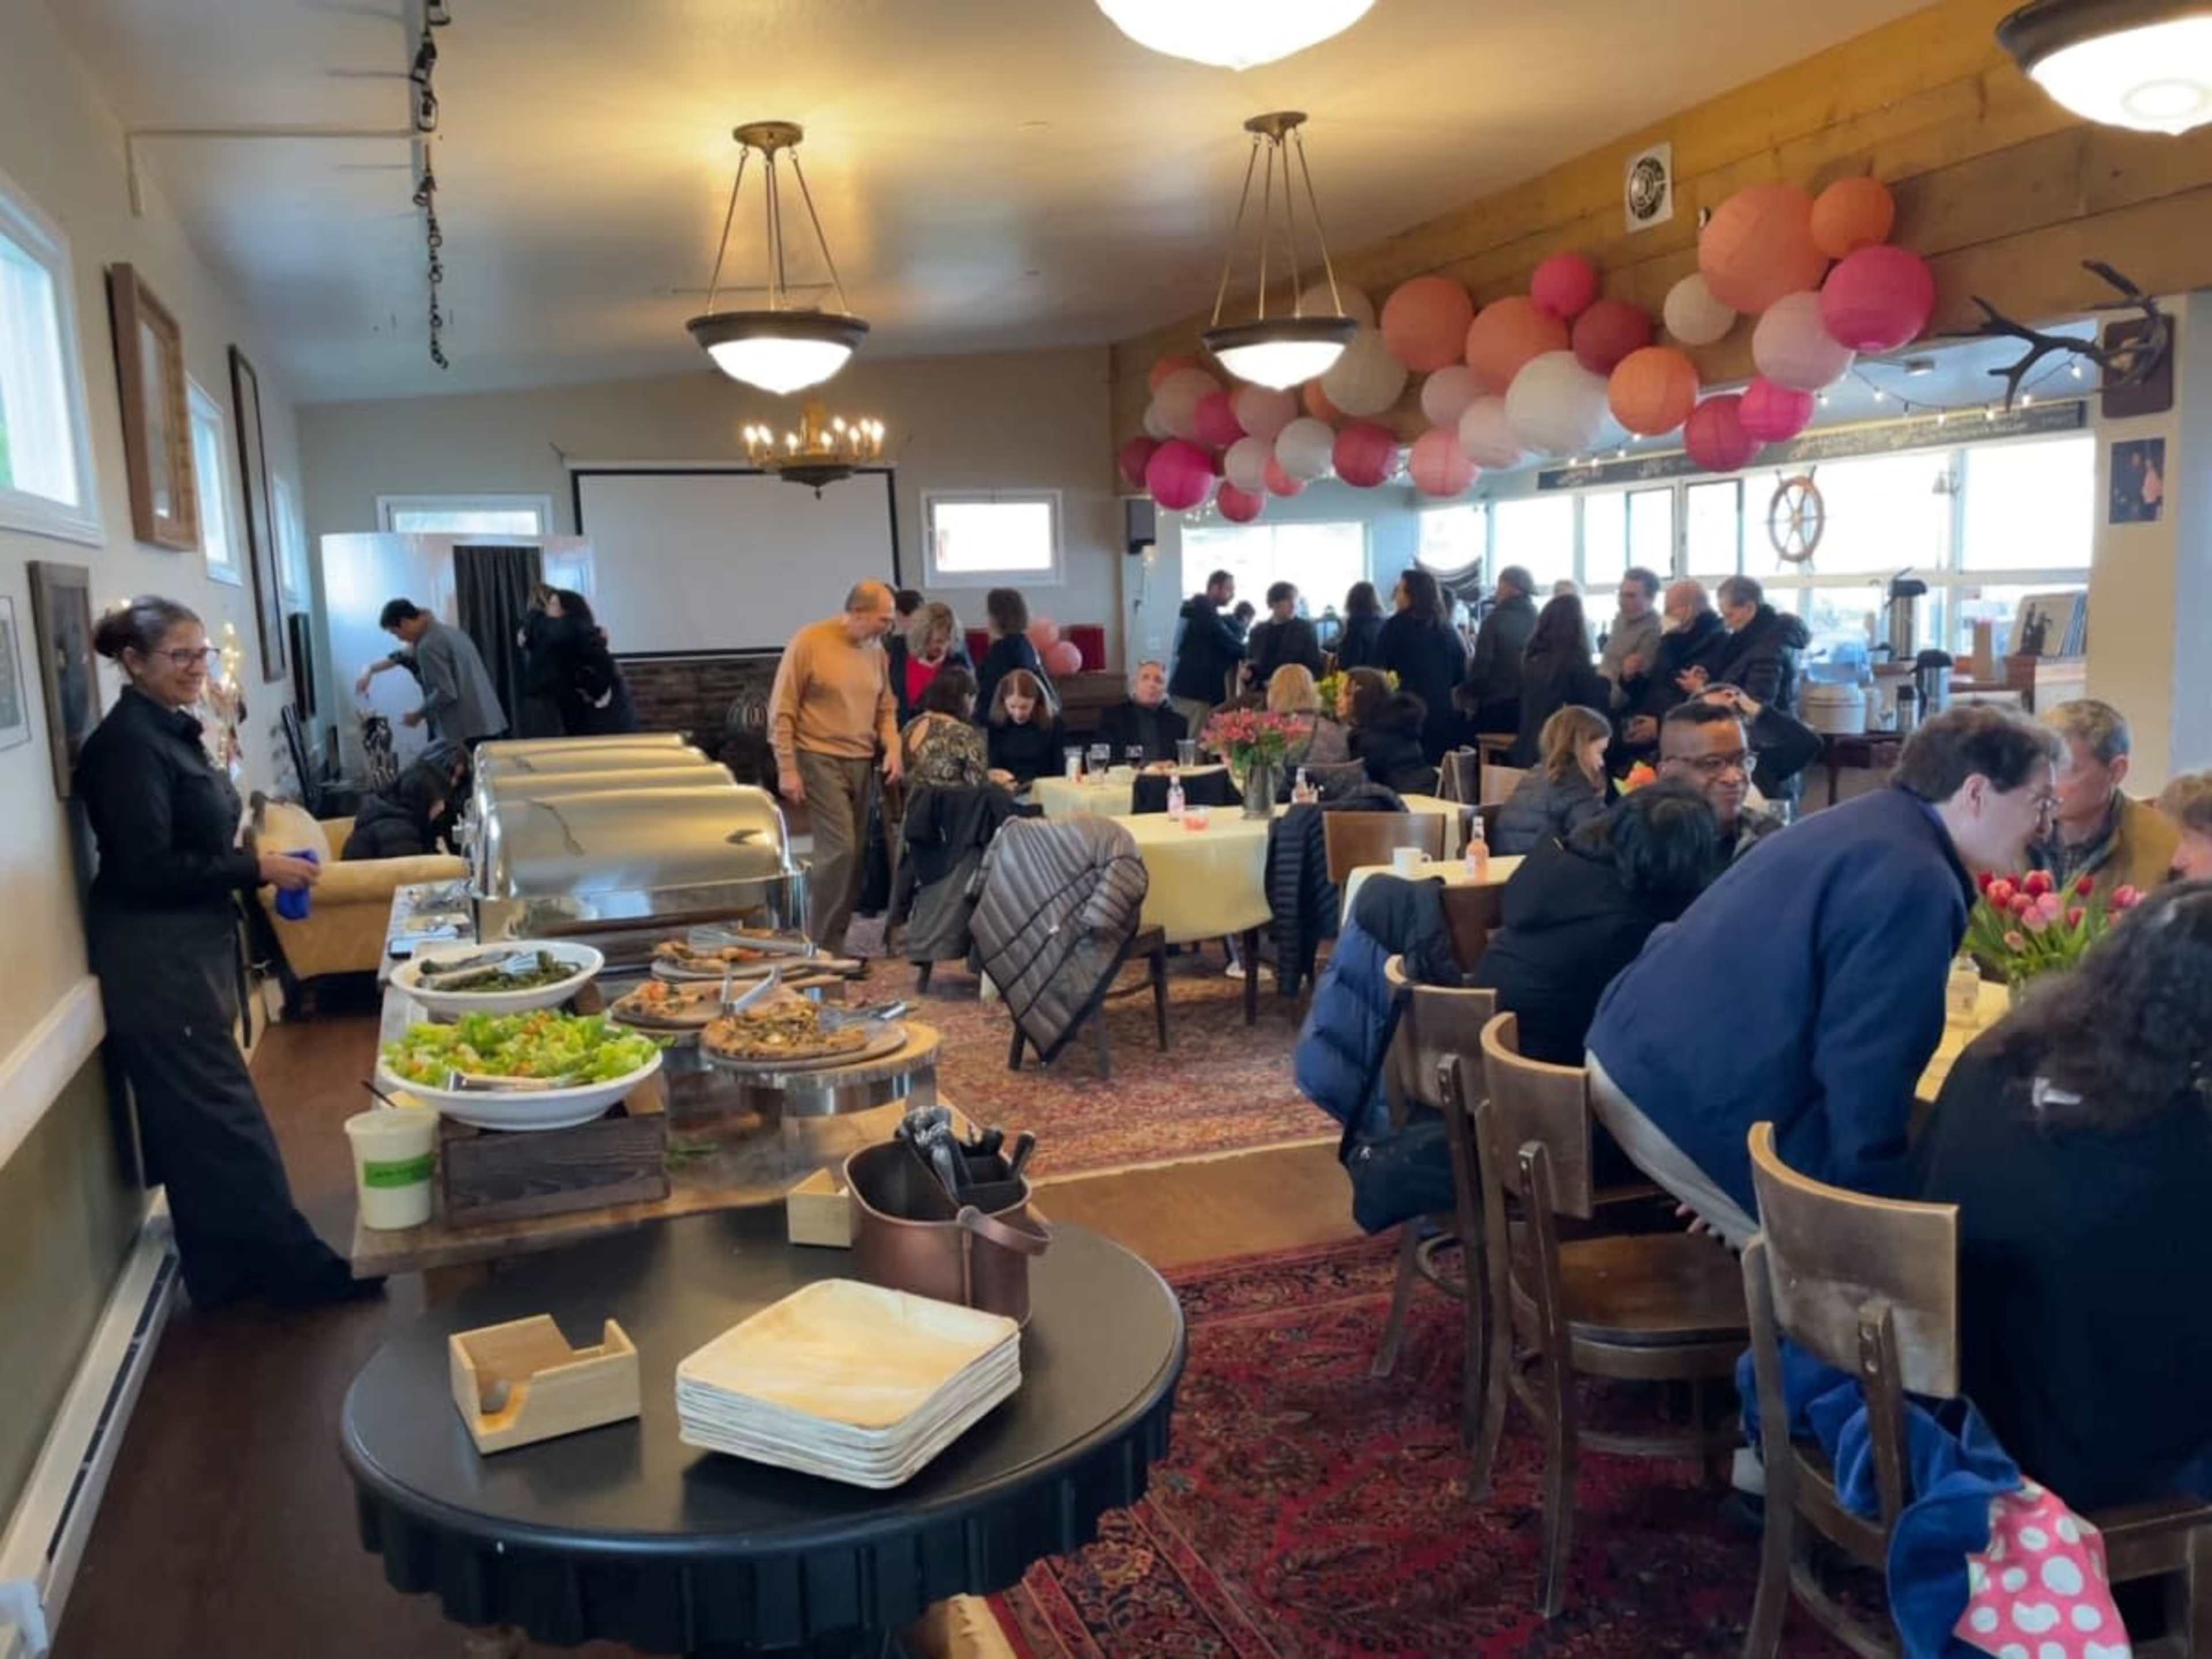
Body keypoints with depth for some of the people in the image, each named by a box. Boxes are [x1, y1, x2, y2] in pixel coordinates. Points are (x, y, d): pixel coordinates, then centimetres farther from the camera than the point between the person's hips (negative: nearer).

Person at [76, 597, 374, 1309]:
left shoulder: (168, 731, 12)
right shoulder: (129, 743, -17)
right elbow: (145, 868, -22)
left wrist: (257, 866, 7)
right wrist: (256, 868, -19)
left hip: (186, 953, 10)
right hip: (155, 964, -10)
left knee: (195, 1122, 17)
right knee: (224, 1119, -3)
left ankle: (224, 1268, 28)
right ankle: (296, 1268, 4)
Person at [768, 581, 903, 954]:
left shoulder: (875, 650, 9)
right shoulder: (808, 643, -9)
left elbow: (885, 707, 18)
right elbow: (781, 711, -7)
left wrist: (892, 748, 0)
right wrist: (786, 768, -10)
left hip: (863, 762, 6)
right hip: (820, 759, -6)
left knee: (855, 854, 5)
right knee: (839, 849, -13)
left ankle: (835, 941, 15)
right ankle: (822, 946, -2)